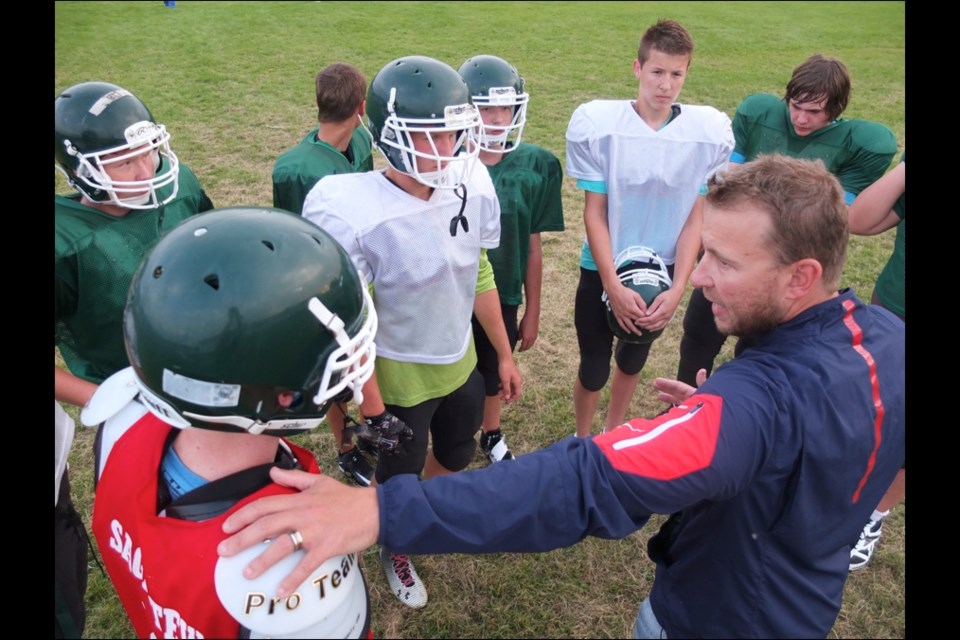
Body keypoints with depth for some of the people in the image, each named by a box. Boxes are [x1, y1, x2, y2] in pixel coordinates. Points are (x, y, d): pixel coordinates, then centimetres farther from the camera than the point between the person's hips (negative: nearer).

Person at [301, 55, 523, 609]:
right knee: (399, 480, 20)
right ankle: (396, 548, 54)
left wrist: (505, 354, 8)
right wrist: (373, 411, -15)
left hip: (461, 364, 5)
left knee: (455, 458, 28)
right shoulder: (352, 217, -28)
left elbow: (480, 278, 1)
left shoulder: (472, 189, -13)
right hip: (398, 379, -5)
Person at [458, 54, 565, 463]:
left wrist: (532, 312, 4)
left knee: (494, 375, 24)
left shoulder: (535, 166, -9)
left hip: (504, 297, 2)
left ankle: (492, 436, 53)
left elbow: (532, 246, -2)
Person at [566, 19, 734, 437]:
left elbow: (696, 218, -6)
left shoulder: (710, 132, -12)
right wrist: (613, 285, -17)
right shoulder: (597, 123, -16)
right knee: (593, 369, 8)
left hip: (662, 273, 2)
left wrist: (677, 289, -12)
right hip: (603, 271, -2)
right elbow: (594, 213, -12)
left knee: (633, 361, 20)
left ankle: (614, 435, 45)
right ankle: (582, 441, 36)